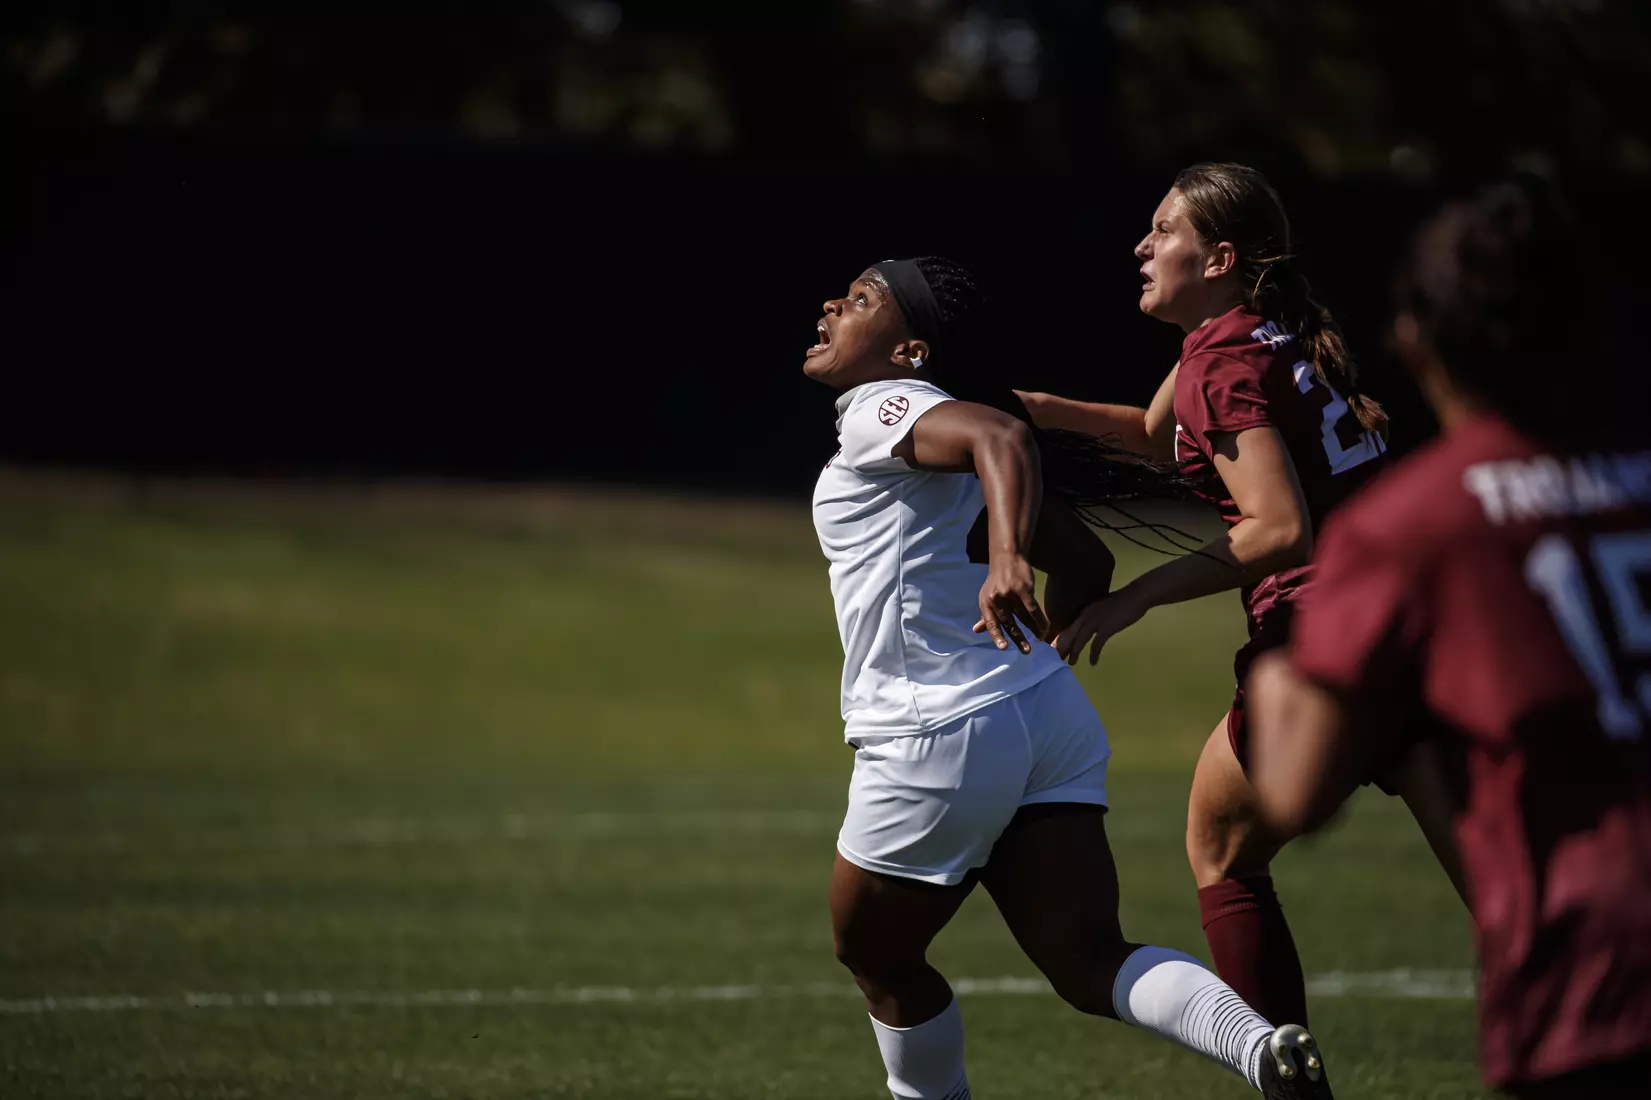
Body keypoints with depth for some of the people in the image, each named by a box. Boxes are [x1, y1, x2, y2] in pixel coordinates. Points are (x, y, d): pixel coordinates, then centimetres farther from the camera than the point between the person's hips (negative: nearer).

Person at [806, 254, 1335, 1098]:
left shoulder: (882, 407, -5)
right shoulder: (947, 444, 21)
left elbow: (1003, 435, -26)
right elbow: (1086, 562, 27)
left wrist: (1005, 559, -43)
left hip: (944, 738, -8)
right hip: (1048, 715, 8)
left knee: (872, 956, 15)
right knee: (1091, 966, -3)